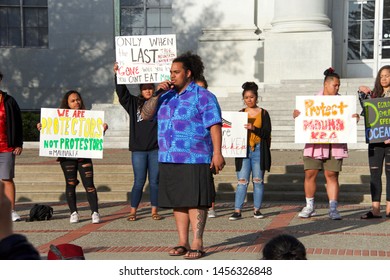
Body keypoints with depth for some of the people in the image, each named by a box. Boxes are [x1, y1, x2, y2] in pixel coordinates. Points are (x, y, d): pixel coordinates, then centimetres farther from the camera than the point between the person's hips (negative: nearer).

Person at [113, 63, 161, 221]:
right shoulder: (134, 104, 7)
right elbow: (122, 92, 0)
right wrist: (117, 75, -10)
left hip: (156, 149, 0)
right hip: (138, 150, 0)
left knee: (154, 182, 5)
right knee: (139, 182, 0)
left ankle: (154, 211, 13)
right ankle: (133, 212, 7)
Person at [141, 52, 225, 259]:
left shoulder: (202, 96, -3)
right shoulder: (167, 96, 16)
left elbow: (215, 125, -8)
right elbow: (145, 114, 12)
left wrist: (217, 153, -16)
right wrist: (157, 94, 0)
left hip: (195, 160, -6)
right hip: (169, 159, 6)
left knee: (195, 201, -6)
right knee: (177, 202, 8)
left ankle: (197, 244, -3)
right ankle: (183, 243, 15)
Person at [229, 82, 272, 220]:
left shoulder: (263, 113, 4)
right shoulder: (240, 114, 11)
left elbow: (267, 132, -6)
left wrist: (253, 128, -20)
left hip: (259, 150, -1)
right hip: (243, 150, 1)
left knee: (258, 180, 4)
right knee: (242, 181, -4)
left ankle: (257, 209, 12)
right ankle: (237, 210, -5)